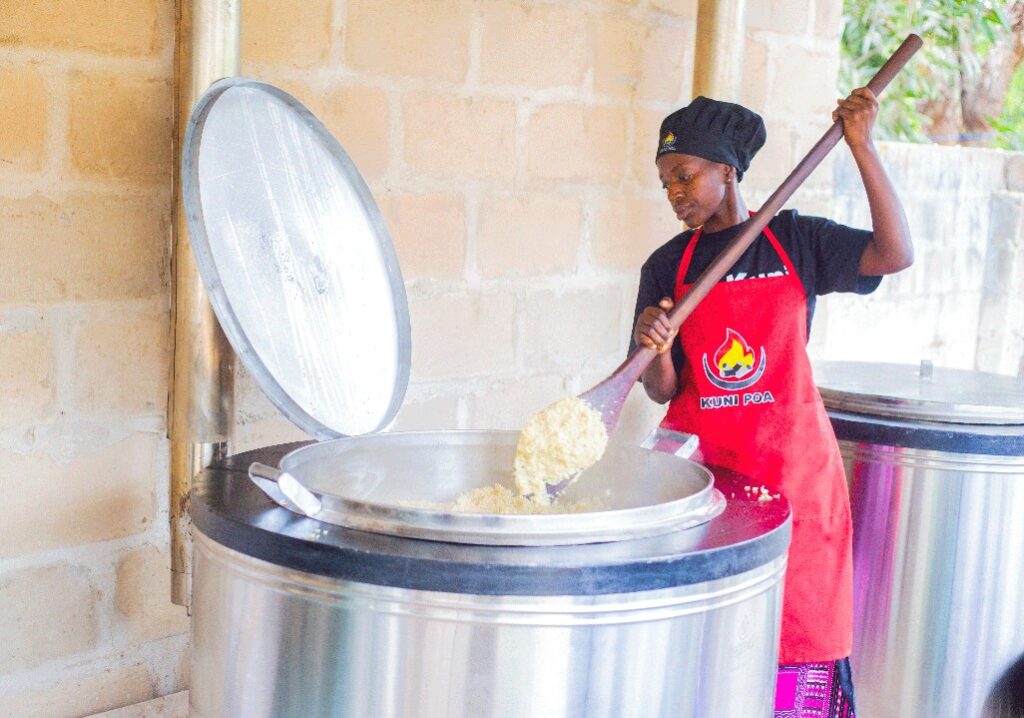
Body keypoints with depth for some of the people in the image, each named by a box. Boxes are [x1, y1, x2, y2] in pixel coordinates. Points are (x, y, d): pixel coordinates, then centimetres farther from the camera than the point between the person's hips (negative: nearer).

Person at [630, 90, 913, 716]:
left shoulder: (798, 240, 2)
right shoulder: (666, 266, 5)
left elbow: (896, 255, -12)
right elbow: (663, 391, 2)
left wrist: (862, 147, -16)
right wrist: (656, 351, -21)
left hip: (791, 459, -1)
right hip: (702, 461, 1)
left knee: (798, 628, 1)